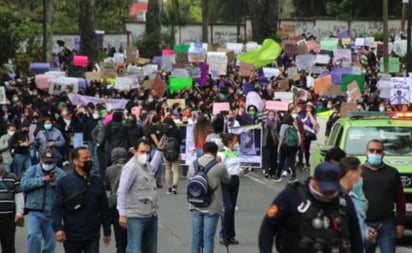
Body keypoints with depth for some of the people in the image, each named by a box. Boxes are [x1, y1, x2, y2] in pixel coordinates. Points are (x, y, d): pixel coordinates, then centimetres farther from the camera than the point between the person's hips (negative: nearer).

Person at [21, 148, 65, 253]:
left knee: (50, 241, 10)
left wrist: (55, 182, -22)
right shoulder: (33, 170, 7)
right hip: (35, 212, -1)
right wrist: (43, 180, -13)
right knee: (33, 235, -20)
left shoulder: (60, 173, 6)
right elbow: (24, 183, -9)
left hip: (52, 213, 1)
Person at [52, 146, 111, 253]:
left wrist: (107, 232, 10)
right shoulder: (64, 182, -3)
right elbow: (57, 208, -7)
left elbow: (104, 209, 10)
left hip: (92, 237, 2)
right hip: (72, 237, -2)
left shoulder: (97, 182, 6)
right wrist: (58, 228, -20)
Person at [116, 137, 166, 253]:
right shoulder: (131, 167, -14)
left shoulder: (147, 165, 11)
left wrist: (159, 150, 32)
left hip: (151, 216, 9)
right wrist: (122, 214, -21)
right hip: (136, 217, -9)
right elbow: (122, 192, -17)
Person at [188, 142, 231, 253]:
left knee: (196, 236, 13)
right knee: (208, 238, 0)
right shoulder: (219, 166, -10)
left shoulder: (193, 165, 1)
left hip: (196, 206, 4)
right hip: (212, 207, -4)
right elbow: (227, 180, 6)